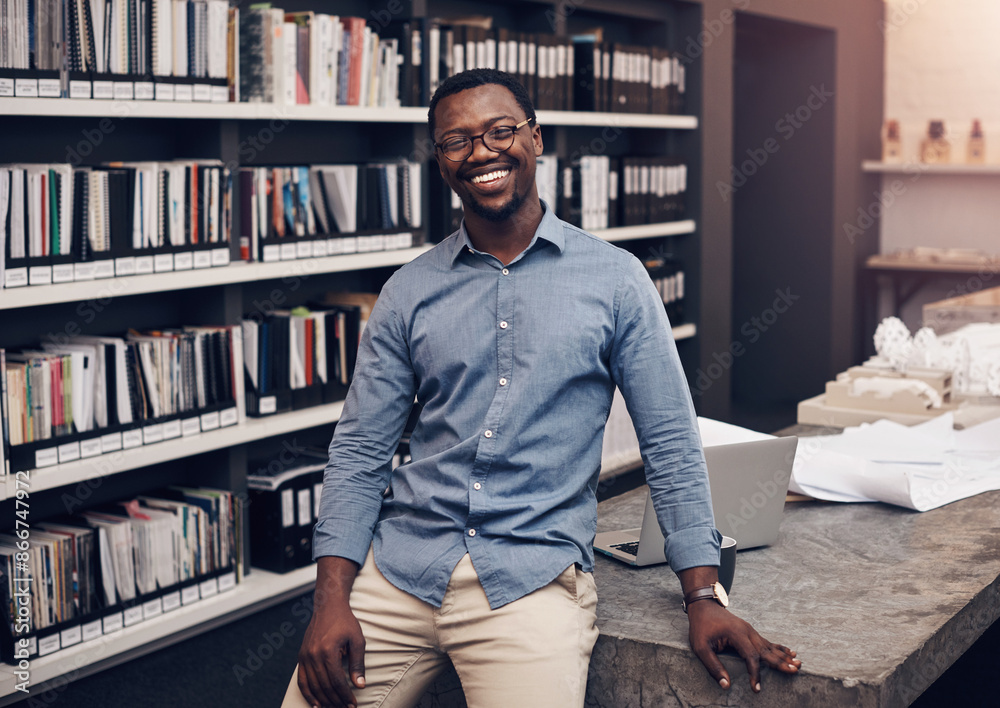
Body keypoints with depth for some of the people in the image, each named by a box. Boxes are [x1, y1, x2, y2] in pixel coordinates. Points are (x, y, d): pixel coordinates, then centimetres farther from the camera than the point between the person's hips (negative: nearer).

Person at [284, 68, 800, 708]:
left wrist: (705, 598, -4)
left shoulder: (616, 280, 2)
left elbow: (671, 444, 3)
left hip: (534, 576, -2)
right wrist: (332, 601, -5)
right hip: (399, 565, 2)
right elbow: (359, 453, 7)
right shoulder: (409, 292, 8)